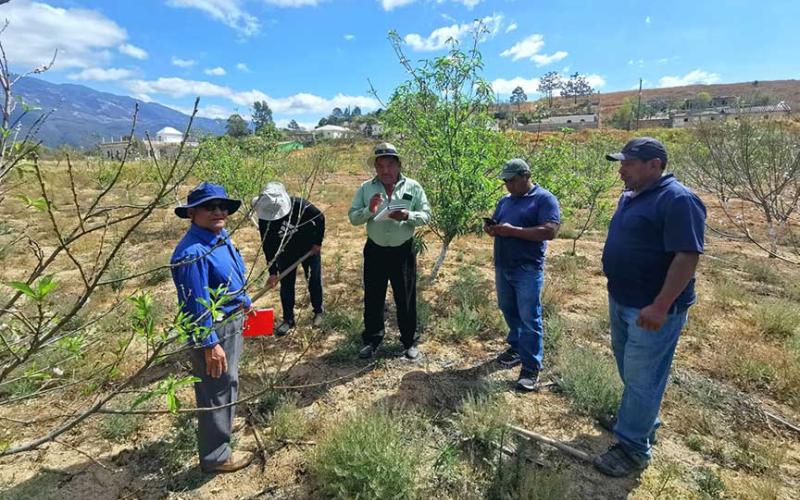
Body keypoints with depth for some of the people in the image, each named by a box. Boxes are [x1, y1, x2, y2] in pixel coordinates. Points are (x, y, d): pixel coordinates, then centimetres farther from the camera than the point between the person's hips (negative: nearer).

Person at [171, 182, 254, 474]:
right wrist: (210, 344, -25)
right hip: (213, 329, -10)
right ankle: (215, 455, 24)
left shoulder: (221, 237, 3)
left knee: (228, 382, 28)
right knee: (216, 389, 5)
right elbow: (197, 306, -27)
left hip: (232, 321, 10)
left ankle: (221, 426, 53)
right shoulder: (193, 252, -28)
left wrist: (245, 304, 24)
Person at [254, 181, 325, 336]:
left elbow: (320, 218, -14)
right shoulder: (264, 219, -24)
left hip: (309, 248, -2)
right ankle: (288, 319, 21)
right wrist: (272, 272, -15)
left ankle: (318, 312, 29)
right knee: (286, 285, 5)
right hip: (286, 252, 2)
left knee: (314, 280, 8)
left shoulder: (300, 205, -33)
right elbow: (268, 247, -16)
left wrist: (318, 242, -10)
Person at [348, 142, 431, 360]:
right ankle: (372, 340, 29)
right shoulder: (366, 188, 2)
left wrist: (407, 216, -23)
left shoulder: (413, 187, -1)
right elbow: (353, 217, 0)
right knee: (373, 298, 11)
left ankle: (410, 341, 27)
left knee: (406, 299, 10)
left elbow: (426, 215, -3)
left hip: (403, 252, -1)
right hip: (375, 251, 1)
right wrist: (369, 210, -20)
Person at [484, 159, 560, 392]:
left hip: (527, 270, -7)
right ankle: (516, 347, 37)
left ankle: (531, 368, 5)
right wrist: (491, 229, -5)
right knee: (509, 311, 18)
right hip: (502, 267, 7)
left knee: (529, 318, -3)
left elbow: (549, 231, -19)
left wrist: (513, 230, -23)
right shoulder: (504, 201, 14)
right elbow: (496, 225, 21)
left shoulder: (544, 199, -8)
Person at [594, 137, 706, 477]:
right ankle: (639, 418, 43)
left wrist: (660, 307, -27)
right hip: (621, 301, 9)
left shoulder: (678, 200, -19)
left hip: (652, 309, -9)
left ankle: (634, 447, 15)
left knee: (642, 378, 1)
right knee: (628, 368, 22)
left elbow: (687, 257, -24)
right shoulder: (630, 196, 10)